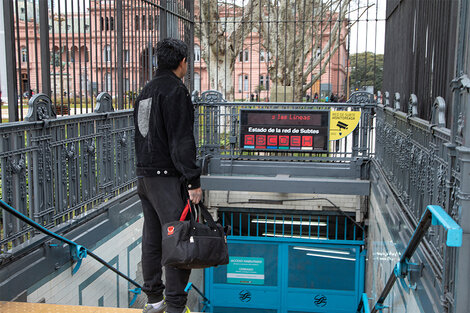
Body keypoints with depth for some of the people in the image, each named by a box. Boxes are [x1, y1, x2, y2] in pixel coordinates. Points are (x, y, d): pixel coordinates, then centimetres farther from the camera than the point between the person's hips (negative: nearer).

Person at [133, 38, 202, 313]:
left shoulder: (146, 92, 17)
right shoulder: (176, 90, -11)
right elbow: (182, 141, -19)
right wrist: (193, 181, -18)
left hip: (144, 175, 9)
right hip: (167, 177, -9)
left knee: (152, 239, 14)